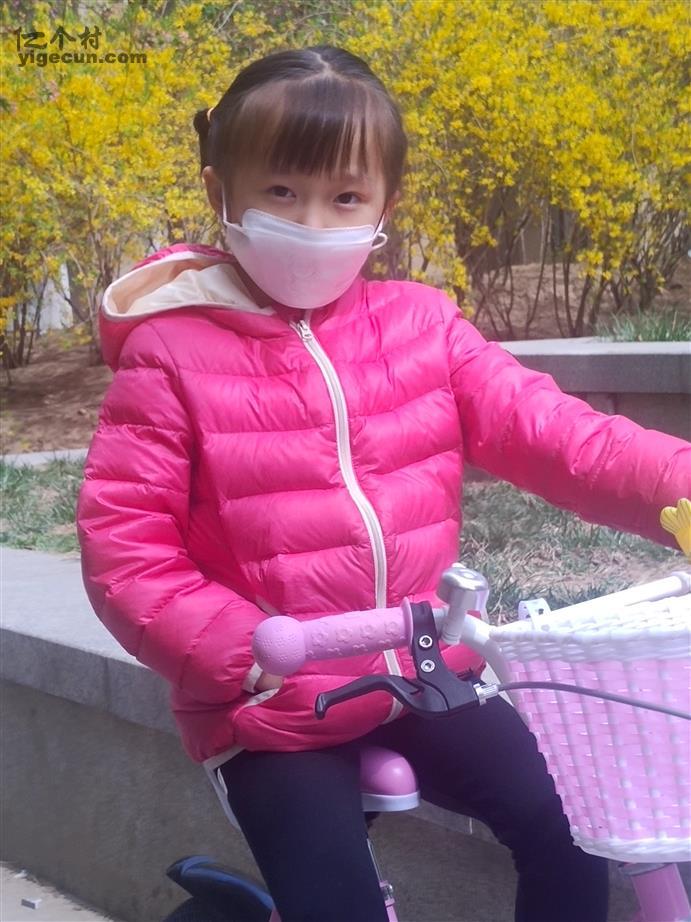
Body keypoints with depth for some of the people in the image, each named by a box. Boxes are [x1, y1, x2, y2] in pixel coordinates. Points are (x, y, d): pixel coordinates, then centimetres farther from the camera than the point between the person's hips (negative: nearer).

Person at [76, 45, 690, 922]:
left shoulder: (420, 325, 0)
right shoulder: (172, 355, -10)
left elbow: (546, 429, -7)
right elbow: (123, 547, -11)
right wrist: (245, 652, -21)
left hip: (426, 676, 4)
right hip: (272, 710, -3)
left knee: (570, 832, -2)